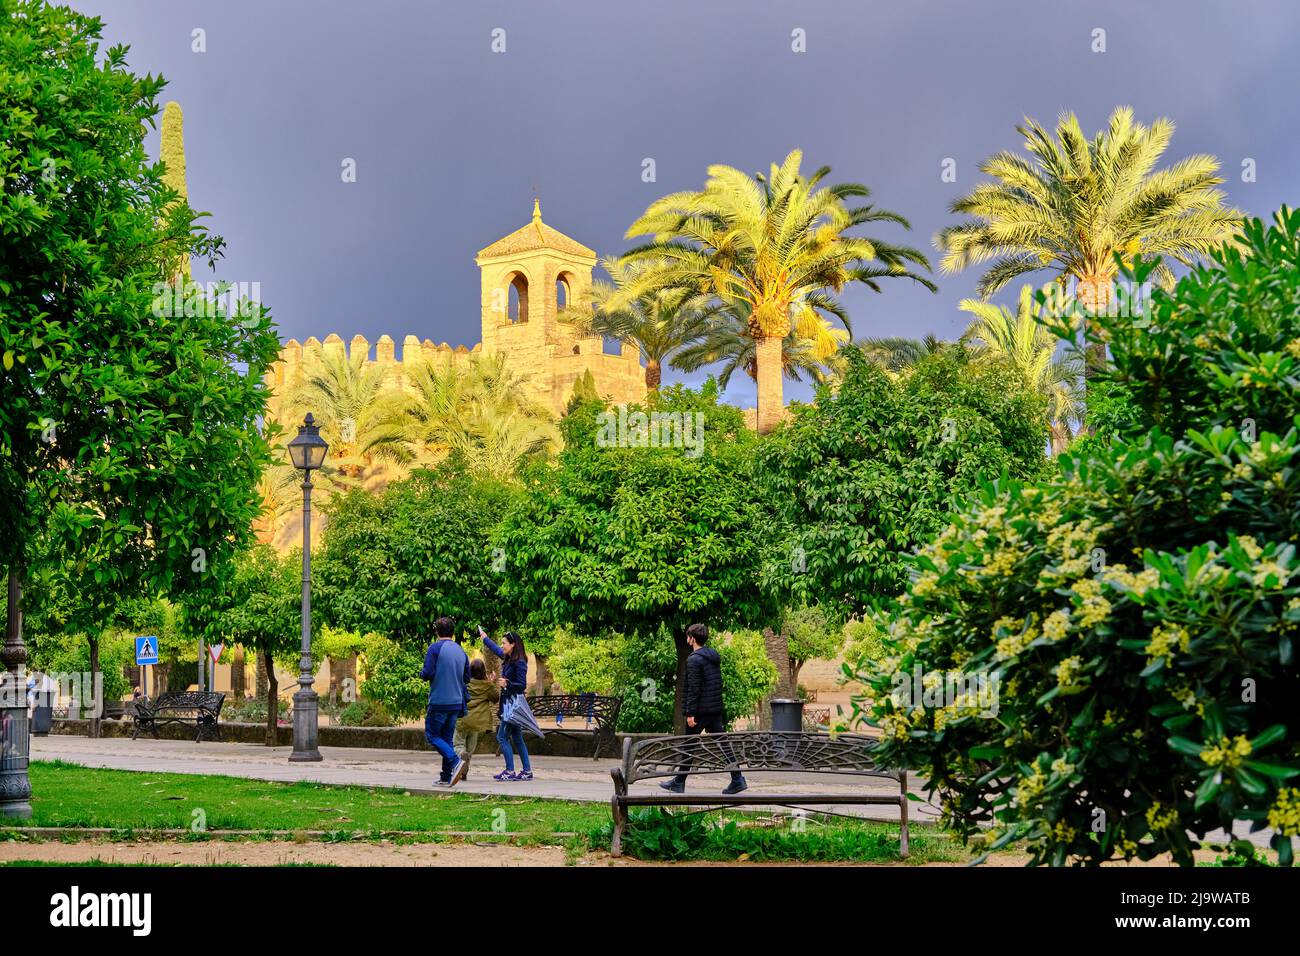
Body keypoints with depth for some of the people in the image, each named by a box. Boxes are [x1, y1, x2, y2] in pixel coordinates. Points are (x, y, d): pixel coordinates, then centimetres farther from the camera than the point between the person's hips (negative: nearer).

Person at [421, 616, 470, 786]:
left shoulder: (435, 648, -8)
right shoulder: (461, 651, 11)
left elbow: (428, 673, -14)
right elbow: (467, 678, 16)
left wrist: (421, 674, 8)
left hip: (439, 702, -6)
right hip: (456, 702, 6)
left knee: (432, 735, 1)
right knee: (447, 737, 11)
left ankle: (456, 761, -18)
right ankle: (446, 777, 9)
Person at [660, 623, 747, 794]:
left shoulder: (694, 660, -14)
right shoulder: (714, 656, 12)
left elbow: (693, 689, -18)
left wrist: (690, 713, -18)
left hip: (700, 710, -7)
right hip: (716, 709, 7)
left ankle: (679, 783, 11)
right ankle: (737, 780, -1)